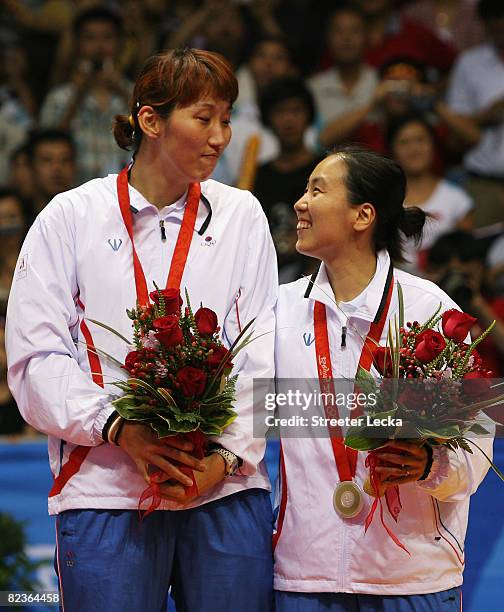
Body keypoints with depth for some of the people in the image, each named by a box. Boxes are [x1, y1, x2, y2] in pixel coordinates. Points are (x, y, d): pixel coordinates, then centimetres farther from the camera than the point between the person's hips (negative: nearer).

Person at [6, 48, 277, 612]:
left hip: (227, 489, 2)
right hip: (105, 494, -2)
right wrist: (121, 429, -15)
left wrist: (227, 455, -9)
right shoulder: (71, 217, 6)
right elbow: (36, 358, -1)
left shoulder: (241, 215, 12)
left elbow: (263, 356, 5)